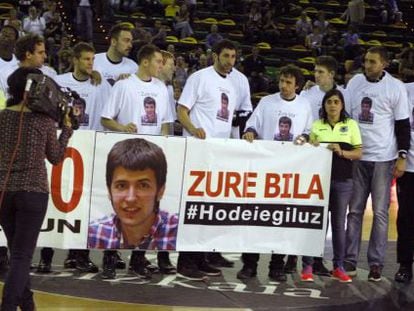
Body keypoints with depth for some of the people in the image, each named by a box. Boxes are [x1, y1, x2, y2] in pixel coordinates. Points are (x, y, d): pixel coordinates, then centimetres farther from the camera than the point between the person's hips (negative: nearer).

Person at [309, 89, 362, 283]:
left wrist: (342, 152, -14)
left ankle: (338, 267, 9)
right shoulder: (317, 125, 10)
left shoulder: (351, 125, 6)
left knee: (339, 223, 3)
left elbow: (358, 153, 3)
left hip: (343, 180, 0)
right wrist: (312, 147, -7)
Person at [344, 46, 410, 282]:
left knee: (380, 212, 0)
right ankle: (350, 260, 9)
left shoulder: (396, 88, -5)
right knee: (355, 210, 5)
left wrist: (402, 156, -8)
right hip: (356, 156, 3)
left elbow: (403, 124, -3)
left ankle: (376, 263, 5)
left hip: (383, 158, -3)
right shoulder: (354, 82, 6)